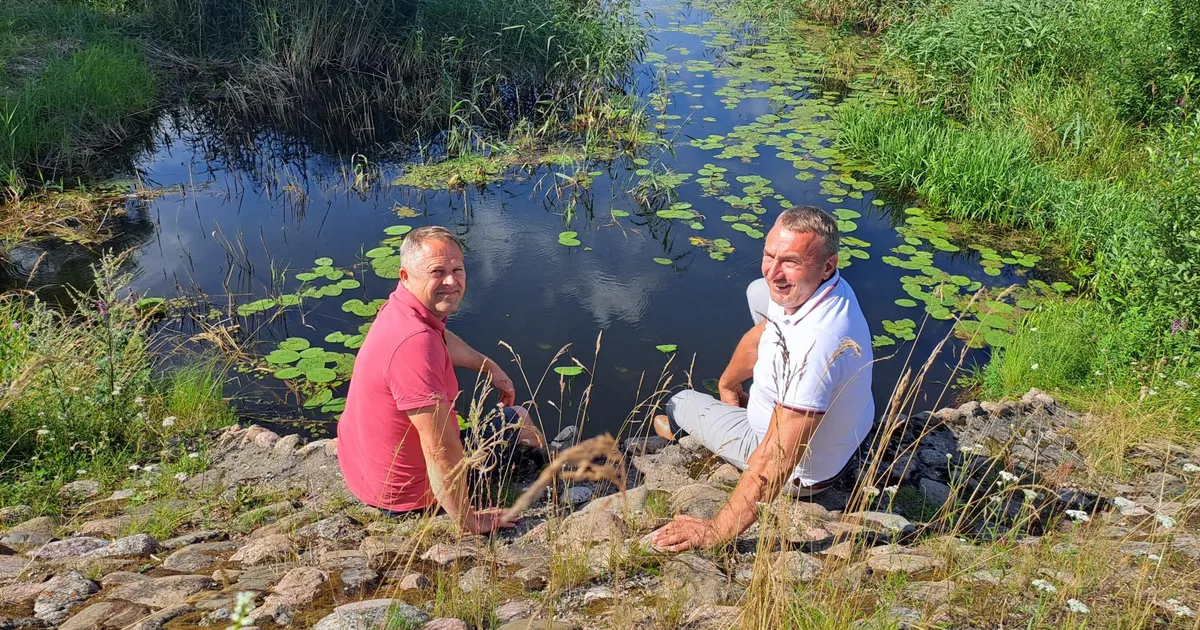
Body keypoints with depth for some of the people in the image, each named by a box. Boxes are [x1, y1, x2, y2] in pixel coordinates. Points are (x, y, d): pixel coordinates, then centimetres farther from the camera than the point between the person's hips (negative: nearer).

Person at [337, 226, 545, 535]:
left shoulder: (401, 307, -7)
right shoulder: (415, 343, -38)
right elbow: (441, 451, -35)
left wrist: (489, 367, 29)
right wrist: (468, 522, -26)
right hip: (402, 492, -9)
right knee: (515, 421, 9)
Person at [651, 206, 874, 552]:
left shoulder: (813, 347, -45)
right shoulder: (809, 284, -16)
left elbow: (775, 465, -41)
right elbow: (758, 337, 5)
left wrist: (715, 532, -32)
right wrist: (728, 384, 21)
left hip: (803, 472, -8)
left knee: (682, 403, 9)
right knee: (757, 292, 17)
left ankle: (679, 421, 49)